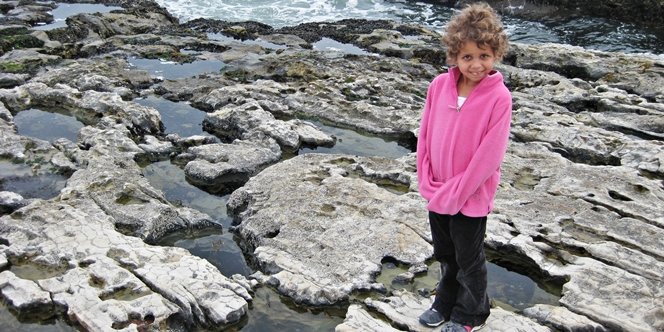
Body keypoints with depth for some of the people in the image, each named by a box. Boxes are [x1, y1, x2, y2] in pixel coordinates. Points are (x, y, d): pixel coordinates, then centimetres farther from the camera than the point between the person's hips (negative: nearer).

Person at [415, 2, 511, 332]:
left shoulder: (499, 97, -19)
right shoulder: (440, 85, -6)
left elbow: (489, 155, -20)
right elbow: (425, 134, 0)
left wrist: (455, 192, -17)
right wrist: (426, 180, -4)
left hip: (470, 196, -4)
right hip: (437, 192, 5)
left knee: (469, 259, 15)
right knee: (445, 254, 23)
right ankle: (446, 302, 45)